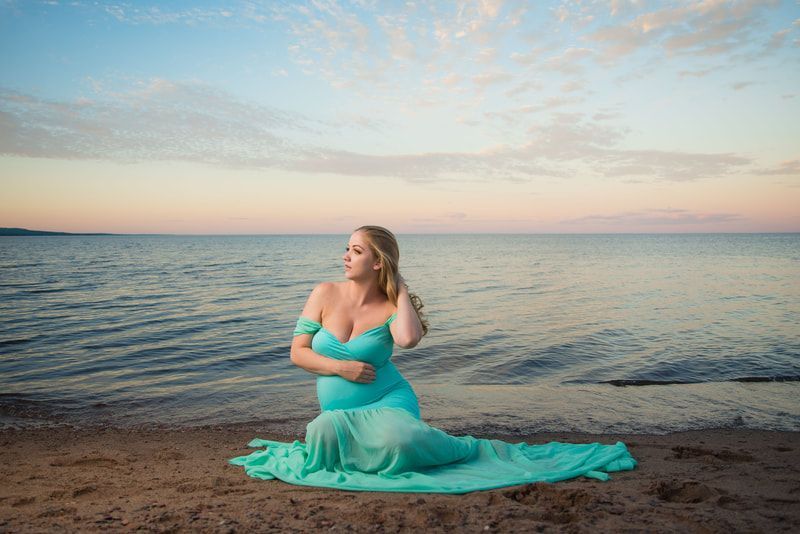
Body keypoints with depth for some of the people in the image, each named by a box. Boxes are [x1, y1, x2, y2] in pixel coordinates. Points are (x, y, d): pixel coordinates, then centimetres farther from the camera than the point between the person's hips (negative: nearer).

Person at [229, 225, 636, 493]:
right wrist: (340, 367, -15)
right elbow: (297, 353, 0)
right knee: (323, 434, -35)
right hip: (340, 411, 2)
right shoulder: (324, 294, -1)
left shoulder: (390, 307, -6)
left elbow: (409, 339, -31)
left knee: (395, 440, -36)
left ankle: (464, 447, -7)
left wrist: (401, 290, -15)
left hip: (388, 401, -1)